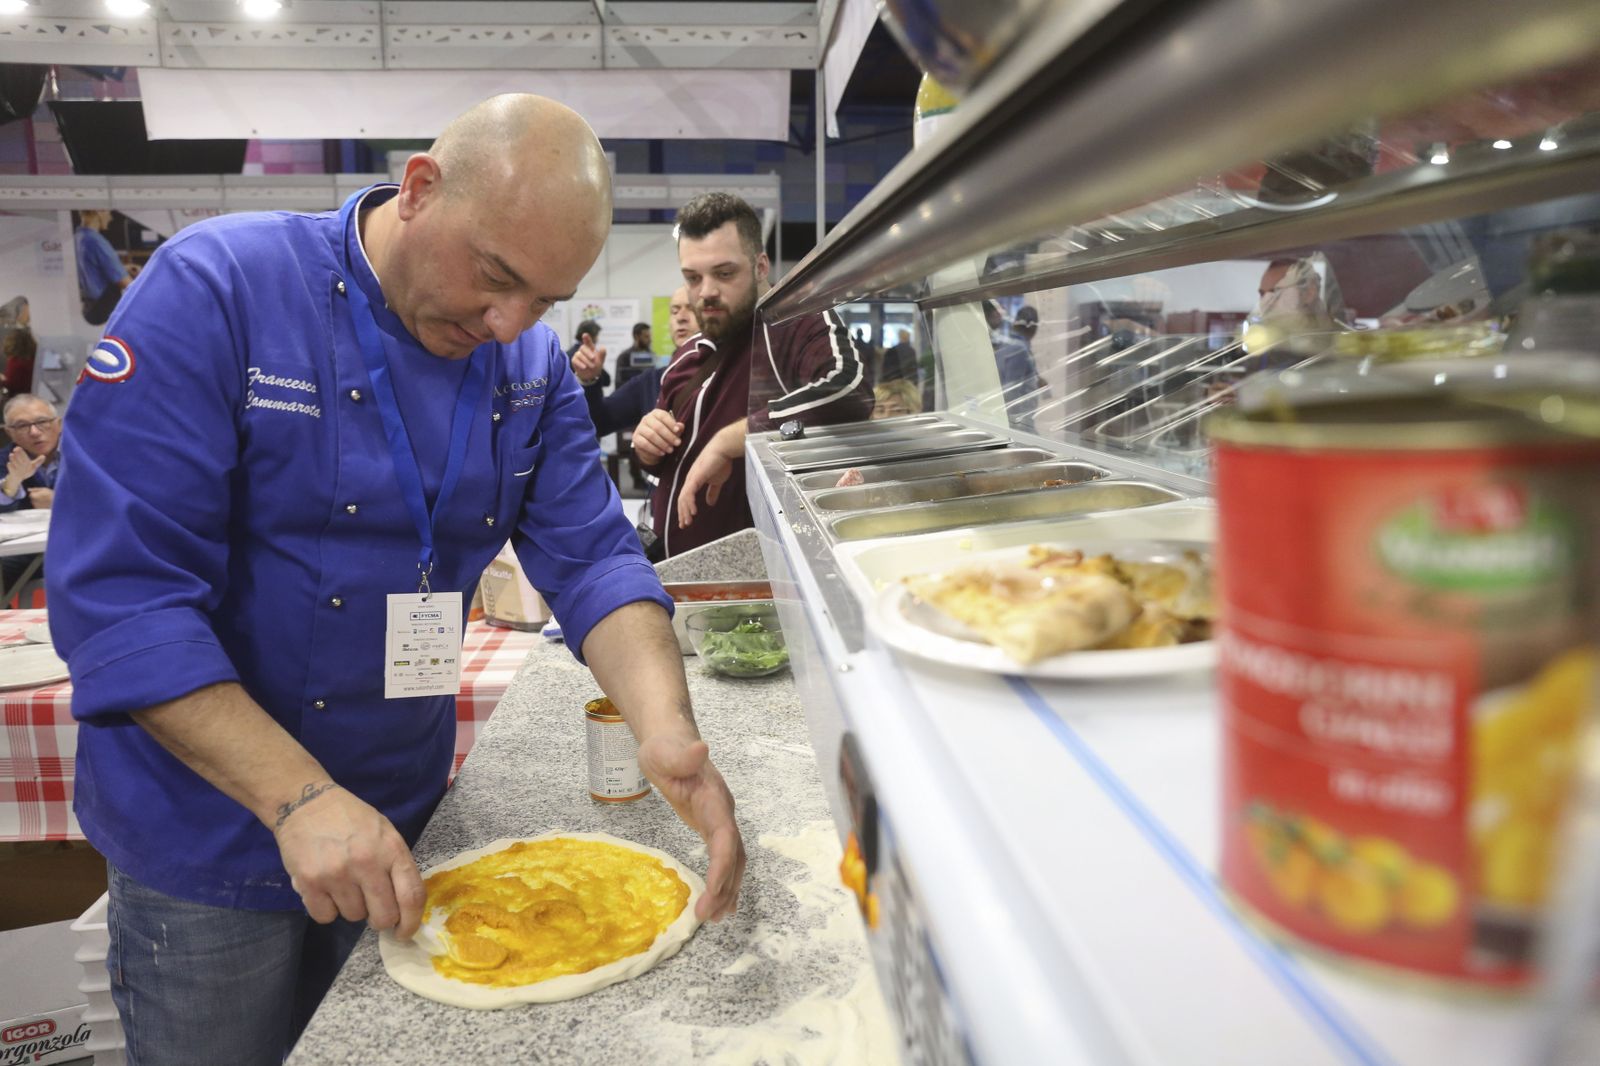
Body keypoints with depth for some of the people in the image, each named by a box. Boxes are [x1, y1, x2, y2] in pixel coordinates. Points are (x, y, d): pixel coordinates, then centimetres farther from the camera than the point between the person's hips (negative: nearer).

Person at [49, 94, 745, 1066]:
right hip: (211, 833, -4)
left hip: (407, 817, 5)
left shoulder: (531, 363, -4)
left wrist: (665, 724, -27)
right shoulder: (217, 289, -20)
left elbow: (592, 556, -8)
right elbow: (119, 592, -24)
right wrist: (299, 798, -30)